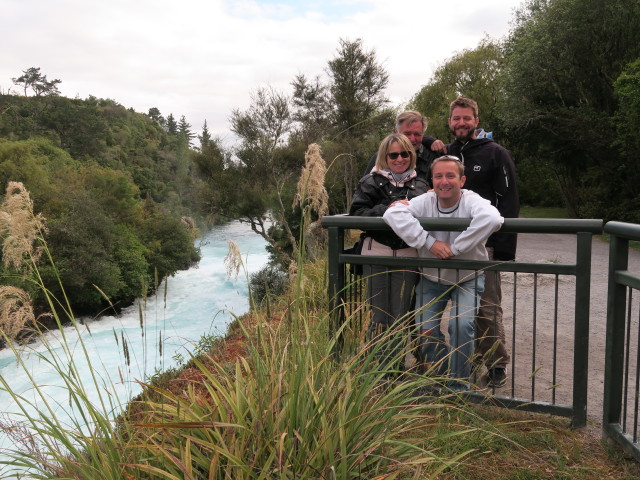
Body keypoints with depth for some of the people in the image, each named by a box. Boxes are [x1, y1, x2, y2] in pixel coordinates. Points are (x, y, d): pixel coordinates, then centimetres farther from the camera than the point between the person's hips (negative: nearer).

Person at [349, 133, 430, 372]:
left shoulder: (420, 185, 11)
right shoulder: (371, 182, 2)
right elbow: (357, 213, -6)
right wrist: (387, 211, -18)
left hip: (408, 254, 2)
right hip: (377, 253, -2)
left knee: (401, 315, 9)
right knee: (379, 314, 5)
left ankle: (396, 365, 22)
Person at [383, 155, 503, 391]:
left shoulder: (471, 201, -19)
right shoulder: (425, 201, -12)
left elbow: (492, 219, -42)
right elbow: (393, 213, -29)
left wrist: (455, 248, -39)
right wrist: (429, 242, -35)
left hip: (468, 279, -2)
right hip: (431, 279, 3)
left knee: (461, 325, -22)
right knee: (424, 330, -8)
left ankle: (458, 385, 2)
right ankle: (440, 377, 22)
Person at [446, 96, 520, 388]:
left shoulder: (495, 153, -1)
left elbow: (509, 201, -6)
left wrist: (504, 247, -13)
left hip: (485, 244, -5)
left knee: (487, 307, -3)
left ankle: (497, 366, 9)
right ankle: (469, 359, 24)